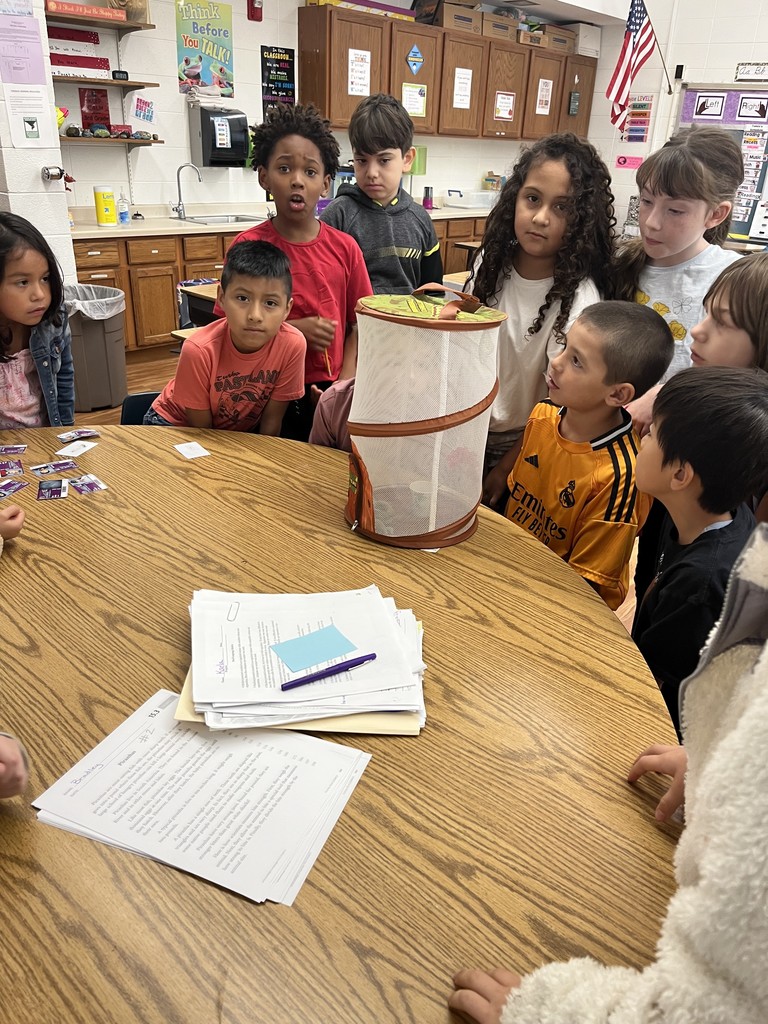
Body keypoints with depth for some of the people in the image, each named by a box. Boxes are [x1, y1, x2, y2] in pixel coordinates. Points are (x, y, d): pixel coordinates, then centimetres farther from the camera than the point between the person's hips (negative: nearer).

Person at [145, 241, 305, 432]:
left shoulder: (292, 344, -25)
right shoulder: (199, 350, -29)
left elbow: (272, 420, -12)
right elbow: (201, 429, -16)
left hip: (243, 431, 2)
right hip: (176, 424, -2)